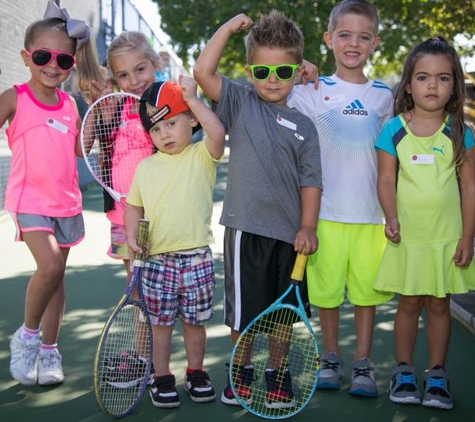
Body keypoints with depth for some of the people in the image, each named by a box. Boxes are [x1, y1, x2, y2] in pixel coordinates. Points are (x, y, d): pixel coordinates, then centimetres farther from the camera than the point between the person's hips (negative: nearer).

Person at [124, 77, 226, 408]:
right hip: (158, 259, 2)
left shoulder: (202, 157, -2)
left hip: (197, 258, -2)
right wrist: (132, 237, -2)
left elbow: (217, 133, -23)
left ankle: (196, 373, 29)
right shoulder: (146, 167, 7)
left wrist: (192, 98, -17)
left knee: (195, 321, 11)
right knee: (161, 322, 9)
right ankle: (163, 378, 22)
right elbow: (134, 206, 15)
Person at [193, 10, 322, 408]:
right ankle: (241, 371, 28)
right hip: (246, 227, -2)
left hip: (289, 232, 2)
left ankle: (278, 372, 32)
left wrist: (307, 227, -6)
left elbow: (310, 180, 3)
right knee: (243, 307, 7)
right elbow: (203, 71, -10)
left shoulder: (304, 126, 6)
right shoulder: (241, 102, 3)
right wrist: (230, 27, -6)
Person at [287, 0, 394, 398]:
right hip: (326, 210, -1)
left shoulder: (384, 96, 9)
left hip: (370, 211, 2)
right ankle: (331, 357, 23)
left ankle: (363, 363, 18)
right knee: (327, 289, 5)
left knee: (367, 288, 6)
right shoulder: (311, 92, 1)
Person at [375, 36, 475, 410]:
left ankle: (437, 374, 20)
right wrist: (391, 218, -18)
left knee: (439, 305, 8)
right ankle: (404, 371, 22)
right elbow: (386, 180, -1)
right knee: (409, 304, 8)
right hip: (407, 236, 0)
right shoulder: (394, 130, -1)